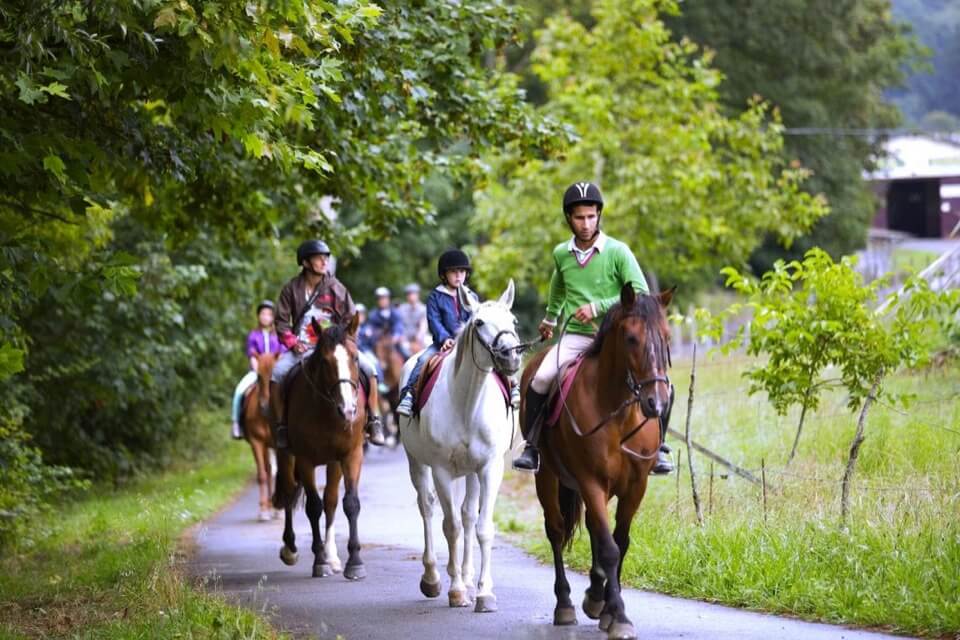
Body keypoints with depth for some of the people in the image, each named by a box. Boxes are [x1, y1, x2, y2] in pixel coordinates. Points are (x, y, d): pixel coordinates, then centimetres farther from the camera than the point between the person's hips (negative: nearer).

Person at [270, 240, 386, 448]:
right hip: (301, 348, 0)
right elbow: (282, 322, 4)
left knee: (368, 367, -21)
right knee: (275, 373, -26)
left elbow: (351, 318, 5)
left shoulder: (335, 287, 2)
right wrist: (292, 343, -11)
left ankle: (373, 420, -9)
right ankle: (280, 425, -12)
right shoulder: (292, 289, 2)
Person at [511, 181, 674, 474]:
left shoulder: (618, 252, -6)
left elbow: (641, 294, -11)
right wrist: (550, 319, 44)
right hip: (574, 337, 2)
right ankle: (532, 445, -4)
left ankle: (657, 446, -2)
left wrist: (598, 307, -19)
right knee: (540, 379, -23)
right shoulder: (561, 254, 6)